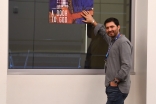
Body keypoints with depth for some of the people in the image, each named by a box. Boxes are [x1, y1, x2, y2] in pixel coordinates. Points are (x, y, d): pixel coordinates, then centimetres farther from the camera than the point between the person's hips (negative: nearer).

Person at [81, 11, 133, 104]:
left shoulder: (123, 42, -13)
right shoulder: (112, 40, 15)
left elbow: (126, 66, -21)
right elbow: (103, 32, 39)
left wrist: (115, 81, -16)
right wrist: (93, 21, 44)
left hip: (117, 88, -9)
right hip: (113, 87, 9)